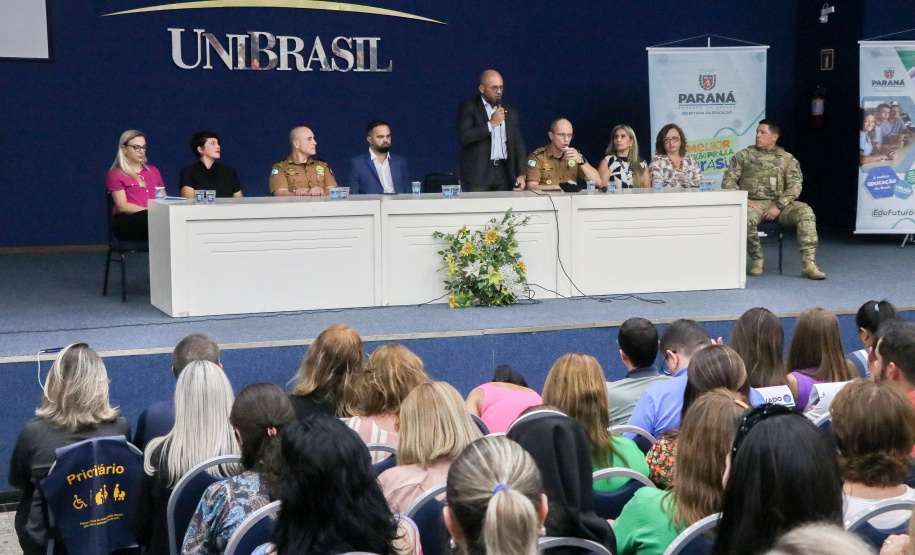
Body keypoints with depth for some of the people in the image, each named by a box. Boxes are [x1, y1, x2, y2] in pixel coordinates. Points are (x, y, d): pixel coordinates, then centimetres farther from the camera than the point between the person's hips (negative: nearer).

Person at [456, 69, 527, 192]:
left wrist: (520, 174, 4)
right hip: (478, 172, -4)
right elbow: (464, 137, -13)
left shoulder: (509, 110, 14)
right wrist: (491, 124, -13)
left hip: (504, 172, 4)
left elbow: (518, 143, 13)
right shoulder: (468, 107, 0)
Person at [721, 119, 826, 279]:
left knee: (806, 212, -27)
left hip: (780, 203, 1)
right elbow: (728, 180, 7)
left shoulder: (787, 159, 11)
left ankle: (809, 265, -32)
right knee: (746, 218, -37)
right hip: (753, 203, -1)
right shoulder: (744, 155, 12)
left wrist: (778, 206, -14)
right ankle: (756, 260, -13)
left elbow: (795, 186, 2)